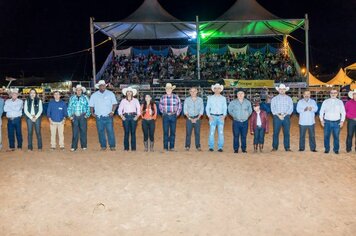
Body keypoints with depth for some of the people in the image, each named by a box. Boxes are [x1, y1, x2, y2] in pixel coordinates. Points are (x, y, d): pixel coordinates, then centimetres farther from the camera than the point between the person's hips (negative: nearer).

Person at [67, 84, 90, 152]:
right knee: (75, 132, 0)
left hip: (82, 116, -1)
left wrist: (87, 115, -3)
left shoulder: (85, 98, 7)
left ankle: (84, 146, 10)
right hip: (74, 117, 1)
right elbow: (69, 107, 13)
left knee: (83, 131, 1)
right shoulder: (72, 98, 11)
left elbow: (88, 107, 7)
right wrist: (70, 115, 4)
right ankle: (74, 147, 5)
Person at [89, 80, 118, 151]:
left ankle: (112, 146, 1)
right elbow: (91, 105, 12)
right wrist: (92, 113, -1)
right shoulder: (94, 95, 9)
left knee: (110, 131, -5)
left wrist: (112, 112, -8)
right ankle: (103, 146, 13)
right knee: (101, 132, 4)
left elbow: (115, 104, 3)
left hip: (108, 116, -1)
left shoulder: (110, 94, 5)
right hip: (99, 117, 2)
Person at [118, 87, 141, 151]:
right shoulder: (123, 101, 13)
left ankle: (133, 147, 1)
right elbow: (120, 109, 10)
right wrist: (122, 116, -3)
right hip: (126, 117, 0)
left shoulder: (135, 100, 11)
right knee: (126, 132, -4)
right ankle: (126, 147, 1)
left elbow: (139, 109, 5)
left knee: (133, 132, -3)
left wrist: (137, 116, -7)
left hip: (133, 117, 0)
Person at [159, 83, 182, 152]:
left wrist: (177, 114, 5)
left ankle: (172, 147, 9)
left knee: (173, 132, 3)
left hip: (173, 116, 0)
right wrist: (164, 113, 9)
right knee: (165, 132, -1)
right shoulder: (163, 97, 6)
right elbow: (160, 107, 16)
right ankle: (165, 147, 4)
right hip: (165, 116, 0)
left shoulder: (176, 97, 2)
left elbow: (179, 107, 10)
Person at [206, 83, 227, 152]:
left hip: (221, 117, 1)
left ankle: (220, 147, 1)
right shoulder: (210, 98, 8)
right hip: (213, 117, -1)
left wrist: (224, 116, -5)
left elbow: (225, 108, 9)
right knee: (211, 133, -5)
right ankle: (211, 147, 2)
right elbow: (207, 108, 8)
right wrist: (209, 116, -4)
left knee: (221, 132, -4)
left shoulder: (223, 98, 10)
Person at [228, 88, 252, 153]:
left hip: (245, 122, 1)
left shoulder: (247, 102, 6)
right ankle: (236, 149, 7)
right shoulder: (233, 102, 0)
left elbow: (250, 110, 18)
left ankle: (243, 149, 14)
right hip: (236, 122, -1)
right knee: (236, 136, -1)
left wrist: (247, 115, 7)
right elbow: (230, 110, 10)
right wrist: (234, 115, 4)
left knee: (244, 136, 4)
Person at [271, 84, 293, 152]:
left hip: (286, 117, 1)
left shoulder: (289, 99, 10)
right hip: (277, 117, 0)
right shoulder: (274, 99, 9)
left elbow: (291, 108, 2)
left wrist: (284, 115, -12)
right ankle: (274, 147, 4)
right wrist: (278, 115, -12)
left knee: (287, 133, 1)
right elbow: (273, 108, 1)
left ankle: (287, 147, 5)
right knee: (275, 132, -2)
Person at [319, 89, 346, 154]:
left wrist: (342, 121, 0)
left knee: (336, 136, 2)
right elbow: (321, 111, 9)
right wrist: (321, 120, 1)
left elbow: (343, 112, 8)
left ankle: (336, 149, 14)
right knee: (326, 136, 1)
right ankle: (327, 149, 13)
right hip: (327, 122, 0)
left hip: (336, 122, 0)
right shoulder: (325, 102, 6)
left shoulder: (340, 102, 6)